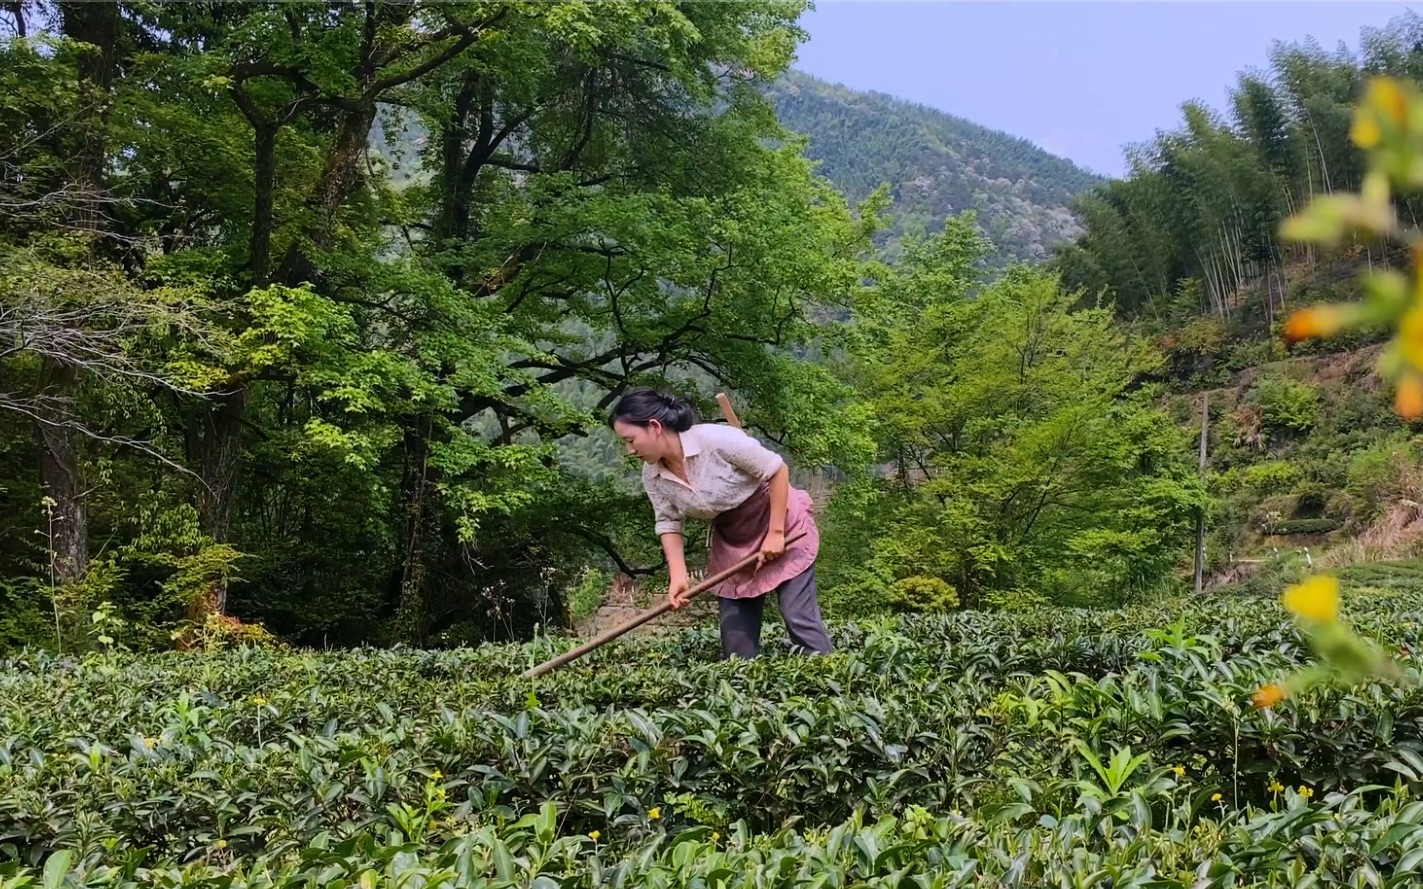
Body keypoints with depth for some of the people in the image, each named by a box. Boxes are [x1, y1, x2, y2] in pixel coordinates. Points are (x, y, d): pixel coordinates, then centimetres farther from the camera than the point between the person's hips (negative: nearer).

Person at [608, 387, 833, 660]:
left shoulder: (717, 439, -30)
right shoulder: (653, 476, -12)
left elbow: (778, 470, -21)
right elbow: (668, 523, -2)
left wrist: (775, 533, -20)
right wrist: (678, 576, -16)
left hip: (782, 524, -6)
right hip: (731, 542, 6)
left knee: (798, 616, -10)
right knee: (734, 627, 4)